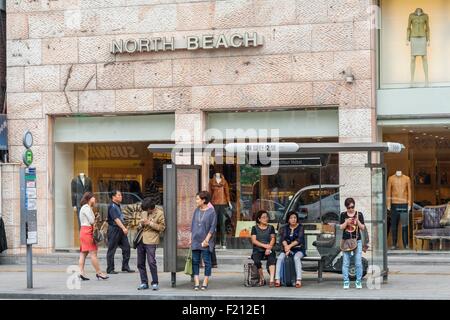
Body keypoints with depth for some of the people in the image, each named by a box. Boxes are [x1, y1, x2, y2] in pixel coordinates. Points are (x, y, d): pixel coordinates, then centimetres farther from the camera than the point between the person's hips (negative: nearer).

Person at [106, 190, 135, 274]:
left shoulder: (118, 206, 17)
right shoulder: (112, 207, -13)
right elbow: (116, 219, -23)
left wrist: (124, 228, 22)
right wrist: (123, 228, -30)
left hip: (120, 230, 9)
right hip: (114, 229, -9)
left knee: (126, 247, 5)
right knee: (111, 250, -2)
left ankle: (125, 267, 11)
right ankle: (110, 269, 3)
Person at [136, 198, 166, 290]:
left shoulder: (159, 213, -3)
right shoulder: (144, 212, 16)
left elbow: (162, 227, -7)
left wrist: (150, 223, -15)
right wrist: (141, 224, 2)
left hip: (151, 241, -6)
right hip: (141, 240, 7)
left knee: (151, 262, -11)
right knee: (140, 263, 6)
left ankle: (155, 283, 1)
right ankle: (144, 283, 15)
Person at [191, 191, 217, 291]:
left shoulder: (211, 212, -5)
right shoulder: (196, 211, 11)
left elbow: (212, 228, -8)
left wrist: (206, 240, -13)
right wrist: (191, 238, 11)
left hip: (205, 242, -5)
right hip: (195, 241, 5)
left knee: (207, 262, 0)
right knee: (195, 262, 2)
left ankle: (205, 283, 4)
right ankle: (196, 283, 4)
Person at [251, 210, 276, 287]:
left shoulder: (271, 228, 15)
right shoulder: (255, 228, 10)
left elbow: (273, 239, 6)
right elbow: (254, 240, 0)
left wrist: (269, 248, -13)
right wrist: (264, 245, -13)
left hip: (268, 250, 1)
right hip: (257, 250, -1)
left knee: (271, 259, -33)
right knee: (256, 261, -33)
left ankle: (272, 280, -44)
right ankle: (262, 279, -17)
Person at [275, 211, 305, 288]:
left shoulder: (300, 227, 1)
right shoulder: (285, 228, 10)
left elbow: (299, 239, -12)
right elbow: (282, 238, -5)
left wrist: (290, 246, -26)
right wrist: (286, 246, -26)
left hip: (298, 249, -3)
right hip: (287, 249, 3)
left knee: (296, 258, -36)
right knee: (280, 258, -27)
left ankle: (298, 280, -42)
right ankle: (277, 280, -32)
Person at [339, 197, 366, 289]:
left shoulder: (359, 214, 3)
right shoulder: (343, 215, 5)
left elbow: (363, 228, 1)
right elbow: (341, 227, 1)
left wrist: (357, 221, -16)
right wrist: (346, 222, -16)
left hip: (357, 240, 0)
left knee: (358, 263, -2)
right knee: (346, 263, 0)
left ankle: (358, 282, 5)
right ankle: (346, 282, 6)